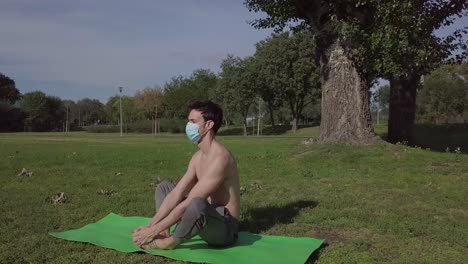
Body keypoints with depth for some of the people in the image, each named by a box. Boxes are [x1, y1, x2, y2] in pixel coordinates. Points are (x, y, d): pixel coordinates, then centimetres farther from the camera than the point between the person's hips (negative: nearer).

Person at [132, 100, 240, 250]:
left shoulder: (220, 158, -25)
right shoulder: (198, 157, 5)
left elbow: (189, 203, -29)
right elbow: (176, 194, 2)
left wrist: (154, 230, -24)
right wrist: (150, 225, -6)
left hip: (225, 228, -9)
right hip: (207, 219, 9)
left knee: (197, 204, -42)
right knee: (164, 187, 16)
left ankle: (168, 242, -14)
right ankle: (164, 233, -4)